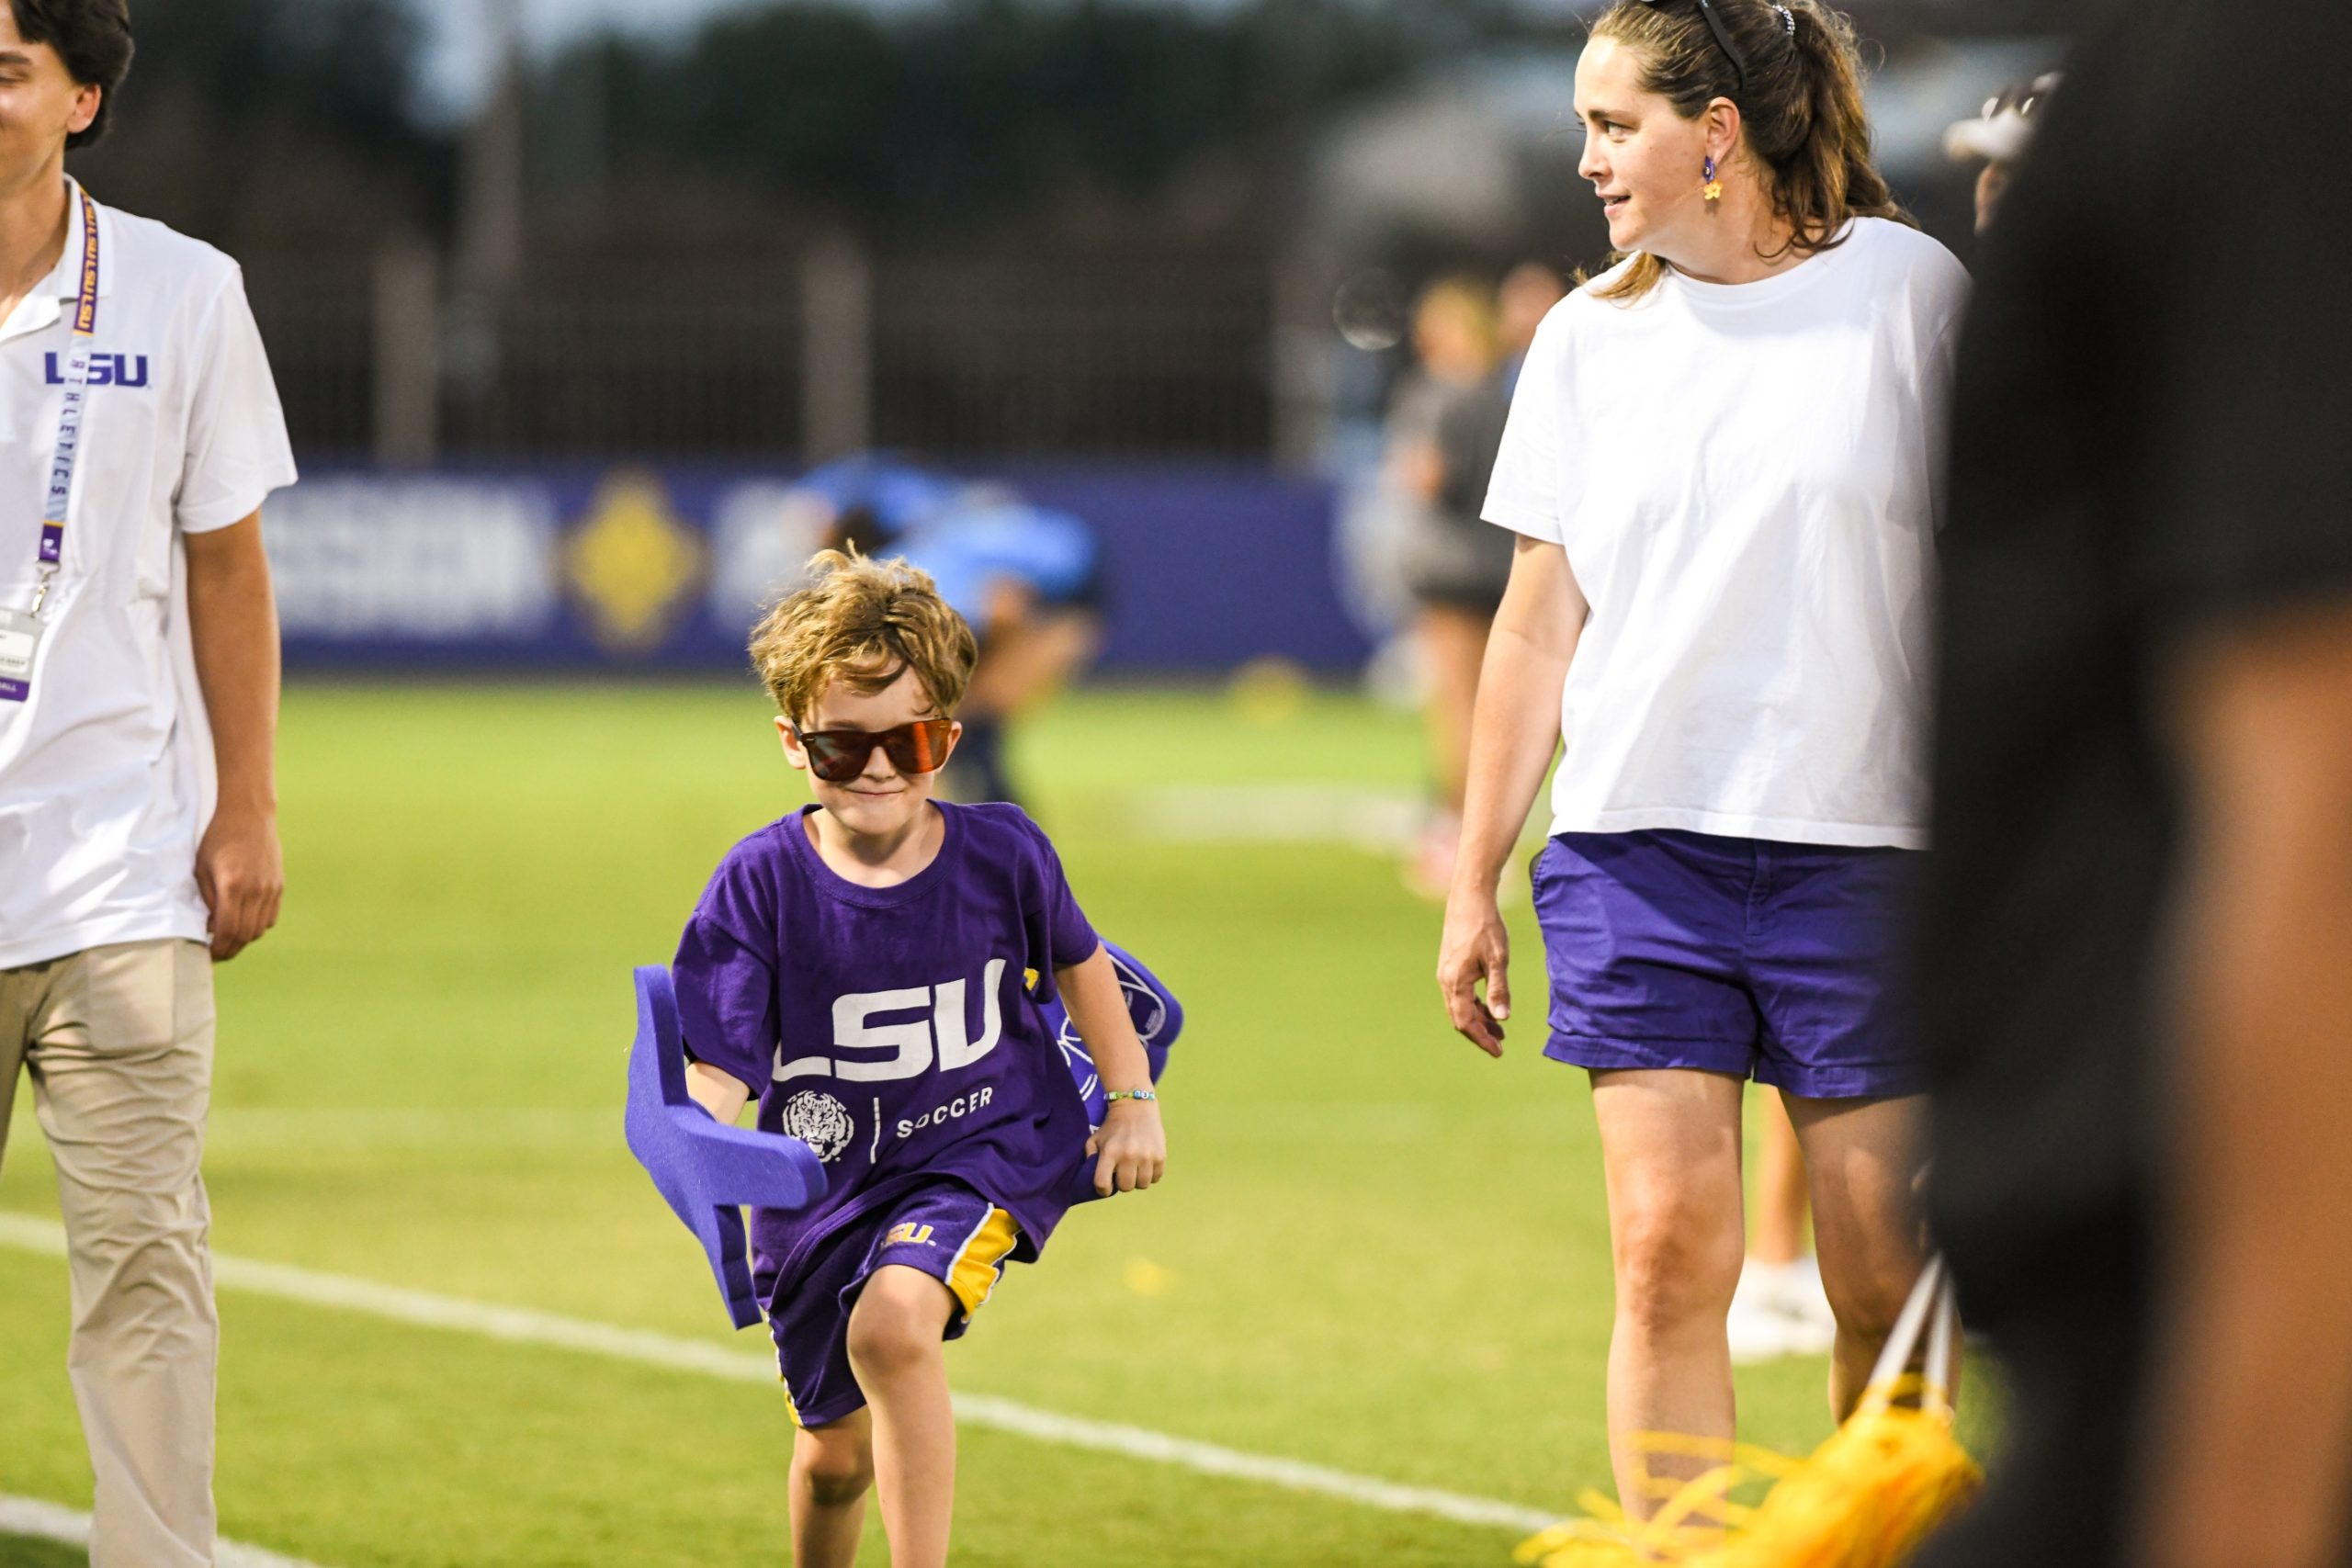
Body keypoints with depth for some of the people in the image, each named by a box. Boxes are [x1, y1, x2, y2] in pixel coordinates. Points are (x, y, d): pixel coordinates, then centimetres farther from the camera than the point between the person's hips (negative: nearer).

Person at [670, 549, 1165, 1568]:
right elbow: (720, 1064, -20)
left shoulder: (1001, 854, -11)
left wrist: (1132, 1099, 9)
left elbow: (1074, 960, 11)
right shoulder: (761, 884, -15)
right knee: (836, 1457, 16)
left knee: (892, 1322, -33)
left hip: (988, 1150, -2)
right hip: (827, 1174, 2)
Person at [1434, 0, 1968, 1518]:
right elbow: (1540, 621, 14)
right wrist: (1476, 881, 12)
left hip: (1858, 849, -2)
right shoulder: (1590, 337, 9)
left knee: (1884, 1279, -2)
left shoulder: (1910, 291, 0)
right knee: (1668, 1253, -8)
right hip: (1639, 845, 2)